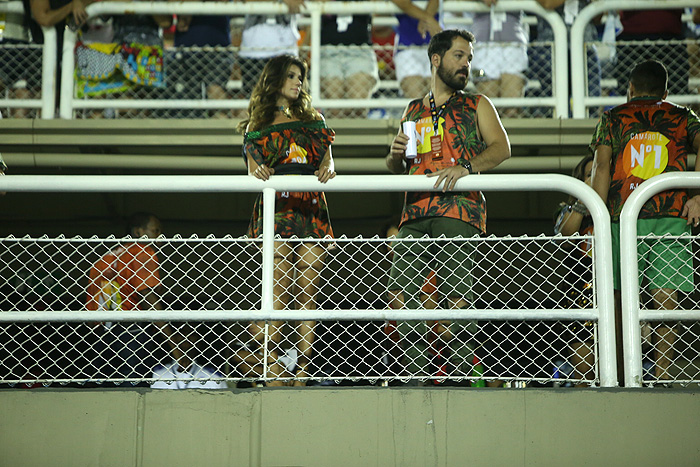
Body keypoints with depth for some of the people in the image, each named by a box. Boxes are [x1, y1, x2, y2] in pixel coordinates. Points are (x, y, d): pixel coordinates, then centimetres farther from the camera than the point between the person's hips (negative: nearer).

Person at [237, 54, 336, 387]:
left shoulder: (313, 120, 21)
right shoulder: (257, 126, 15)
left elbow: (327, 159, 11)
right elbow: (254, 168, 4)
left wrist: (327, 170, -13)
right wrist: (260, 171, -20)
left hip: (311, 209, 3)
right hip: (276, 208, -3)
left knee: (308, 290, -4)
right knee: (280, 288, -16)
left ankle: (302, 369, -4)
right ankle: (274, 371, -16)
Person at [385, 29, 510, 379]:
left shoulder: (476, 106, 15)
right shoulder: (413, 110, 25)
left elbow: (501, 147, -1)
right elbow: (396, 168, 28)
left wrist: (465, 168, -17)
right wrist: (395, 155, 4)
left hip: (457, 210, -3)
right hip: (415, 213, 4)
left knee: (455, 295, -11)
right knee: (399, 293, -6)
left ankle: (463, 376, -4)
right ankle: (417, 375, 2)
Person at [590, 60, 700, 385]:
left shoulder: (612, 118, 14)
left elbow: (601, 166, 1)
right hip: (671, 217, 0)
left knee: (619, 300, 6)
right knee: (664, 303, -1)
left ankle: (619, 375, 5)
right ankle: (661, 377, -6)